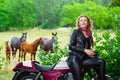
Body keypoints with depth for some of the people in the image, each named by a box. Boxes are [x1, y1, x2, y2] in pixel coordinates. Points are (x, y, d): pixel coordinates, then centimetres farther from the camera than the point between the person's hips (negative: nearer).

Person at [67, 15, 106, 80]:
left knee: (101, 61, -20)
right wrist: (85, 50, -14)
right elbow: (71, 46, -5)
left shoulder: (89, 33, 19)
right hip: (74, 57, -5)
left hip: (85, 57, 5)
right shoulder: (76, 32, 4)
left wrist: (91, 52, 4)